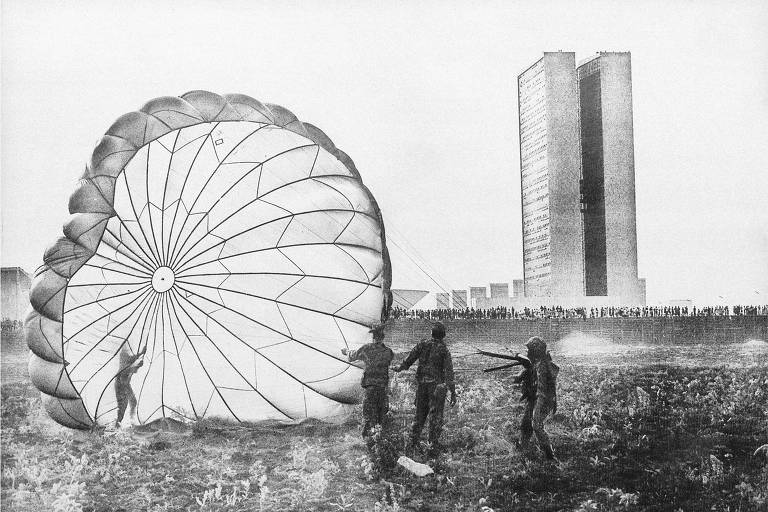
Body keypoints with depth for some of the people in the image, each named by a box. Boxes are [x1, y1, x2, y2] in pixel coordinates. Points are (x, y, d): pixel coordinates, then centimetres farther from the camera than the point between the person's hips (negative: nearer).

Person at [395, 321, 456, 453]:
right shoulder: (444, 350, -7)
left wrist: (401, 368, 24)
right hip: (437, 385, -3)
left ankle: (413, 442, 16)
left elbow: (410, 358, 4)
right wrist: (453, 393, -12)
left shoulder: (423, 344, -1)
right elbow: (449, 373, -12)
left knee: (420, 414, 15)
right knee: (436, 416, 2)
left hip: (421, 384, 3)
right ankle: (433, 444, -1)